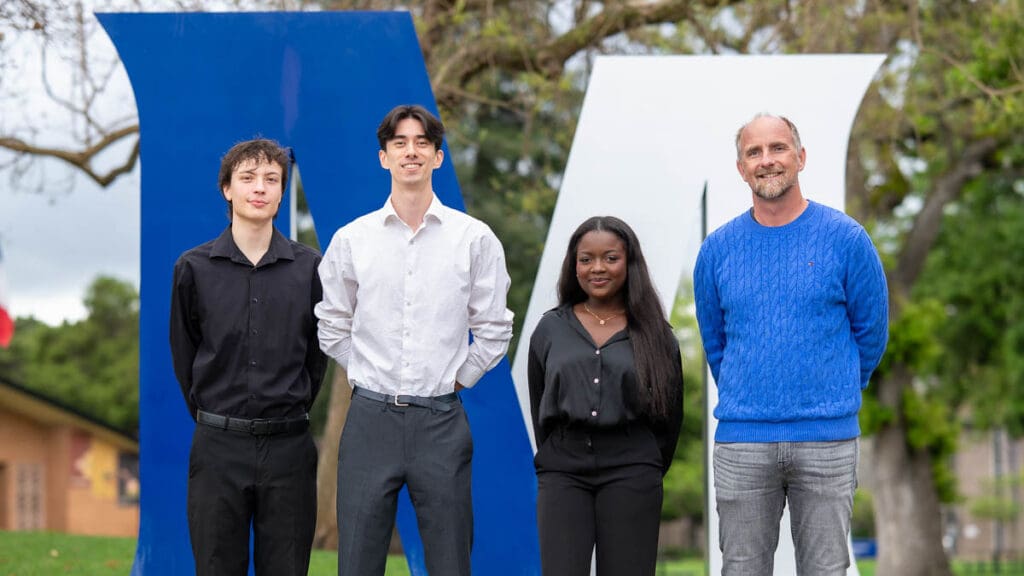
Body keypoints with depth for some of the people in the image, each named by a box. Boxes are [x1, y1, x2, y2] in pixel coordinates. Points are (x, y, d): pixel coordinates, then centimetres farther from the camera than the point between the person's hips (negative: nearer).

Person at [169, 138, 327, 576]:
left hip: (288, 445, 1)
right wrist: (208, 413, 9)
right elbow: (184, 355, 8)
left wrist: (296, 405, 9)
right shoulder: (195, 268, 1)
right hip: (218, 445, 0)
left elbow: (317, 351, 11)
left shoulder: (308, 267, 2)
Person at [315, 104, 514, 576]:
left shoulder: (475, 239, 2)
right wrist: (365, 374, 8)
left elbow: (494, 330, 8)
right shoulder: (351, 239, 5)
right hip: (370, 417, 1)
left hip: (441, 421, -1)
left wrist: (458, 378, 4)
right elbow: (331, 327, 14)